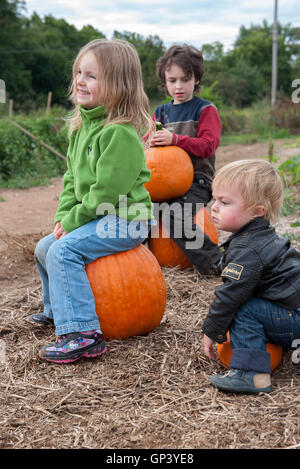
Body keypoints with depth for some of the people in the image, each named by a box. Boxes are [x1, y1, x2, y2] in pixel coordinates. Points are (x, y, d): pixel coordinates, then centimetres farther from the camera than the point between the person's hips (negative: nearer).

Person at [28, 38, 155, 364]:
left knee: (63, 251, -25)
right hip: (94, 217, 10)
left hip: (124, 220, -10)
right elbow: (71, 179, 13)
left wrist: (73, 221, -16)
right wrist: (63, 216, 0)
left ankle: (82, 334, -23)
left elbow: (107, 192, -25)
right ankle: (56, 310, 39)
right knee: (44, 247, 15)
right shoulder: (82, 126, 9)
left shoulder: (119, 132, -22)